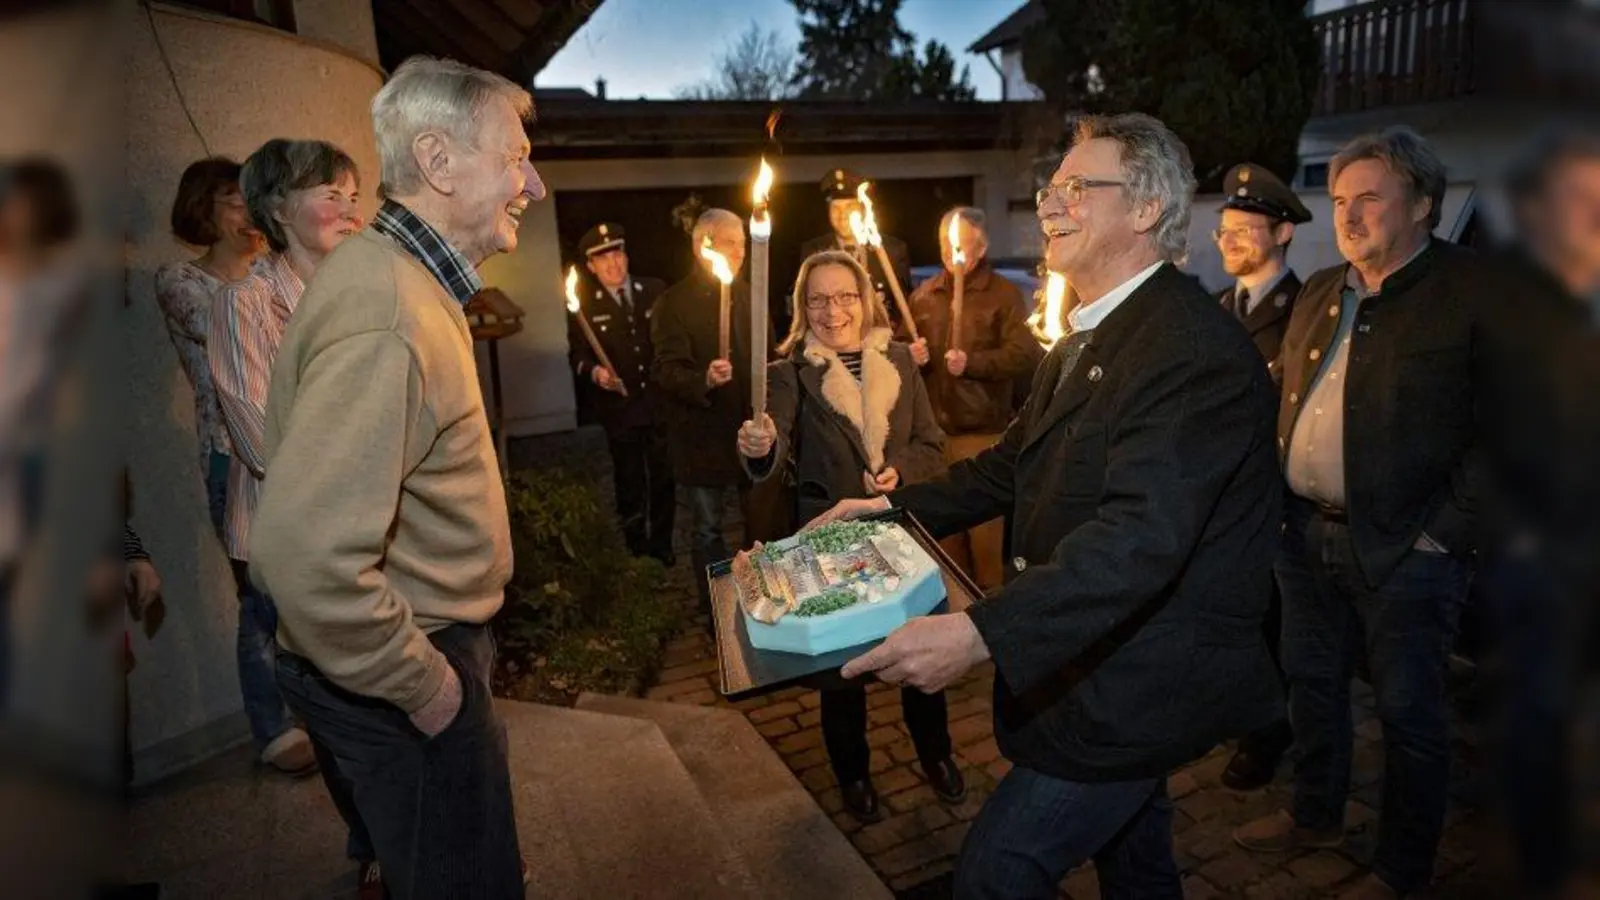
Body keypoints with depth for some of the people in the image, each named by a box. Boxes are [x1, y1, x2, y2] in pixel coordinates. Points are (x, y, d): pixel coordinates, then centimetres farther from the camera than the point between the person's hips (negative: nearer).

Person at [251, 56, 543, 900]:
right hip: (402, 686, -10)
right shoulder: (389, 319, -29)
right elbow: (305, 551, -36)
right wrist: (421, 683, -21)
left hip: (419, 656, 10)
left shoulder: (393, 273, 6)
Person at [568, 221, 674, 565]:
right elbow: (578, 355, -2)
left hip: (661, 404, 1)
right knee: (630, 484, 14)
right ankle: (636, 549, 31)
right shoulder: (585, 304, -2)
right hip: (620, 408, -1)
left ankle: (661, 543, 31)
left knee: (664, 479, 11)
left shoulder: (656, 291, 0)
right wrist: (593, 371, -22)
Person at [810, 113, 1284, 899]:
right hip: (1099, 665, 10)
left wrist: (979, 634, -44)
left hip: (1139, 684, -9)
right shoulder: (1082, 343, 9)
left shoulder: (1195, 347, -24)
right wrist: (897, 506, 6)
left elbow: (1141, 535, -35)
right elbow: (1012, 465, 16)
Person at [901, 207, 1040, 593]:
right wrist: (910, 354, 0)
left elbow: (1024, 355, -11)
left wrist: (972, 362, -22)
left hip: (983, 431, -5)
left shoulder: (1004, 294, -1)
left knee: (986, 528, 0)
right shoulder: (923, 295, 13)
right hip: (933, 429, 5)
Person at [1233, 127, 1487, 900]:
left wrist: (1445, 532, -15)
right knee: (1311, 683, 19)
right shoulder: (1320, 293, 11)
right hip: (1308, 534, 6)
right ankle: (1317, 816, 40)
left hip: (1406, 547, -6)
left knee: (1408, 712, 8)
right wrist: (1278, 501, 9)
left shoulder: (1472, 293, -10)